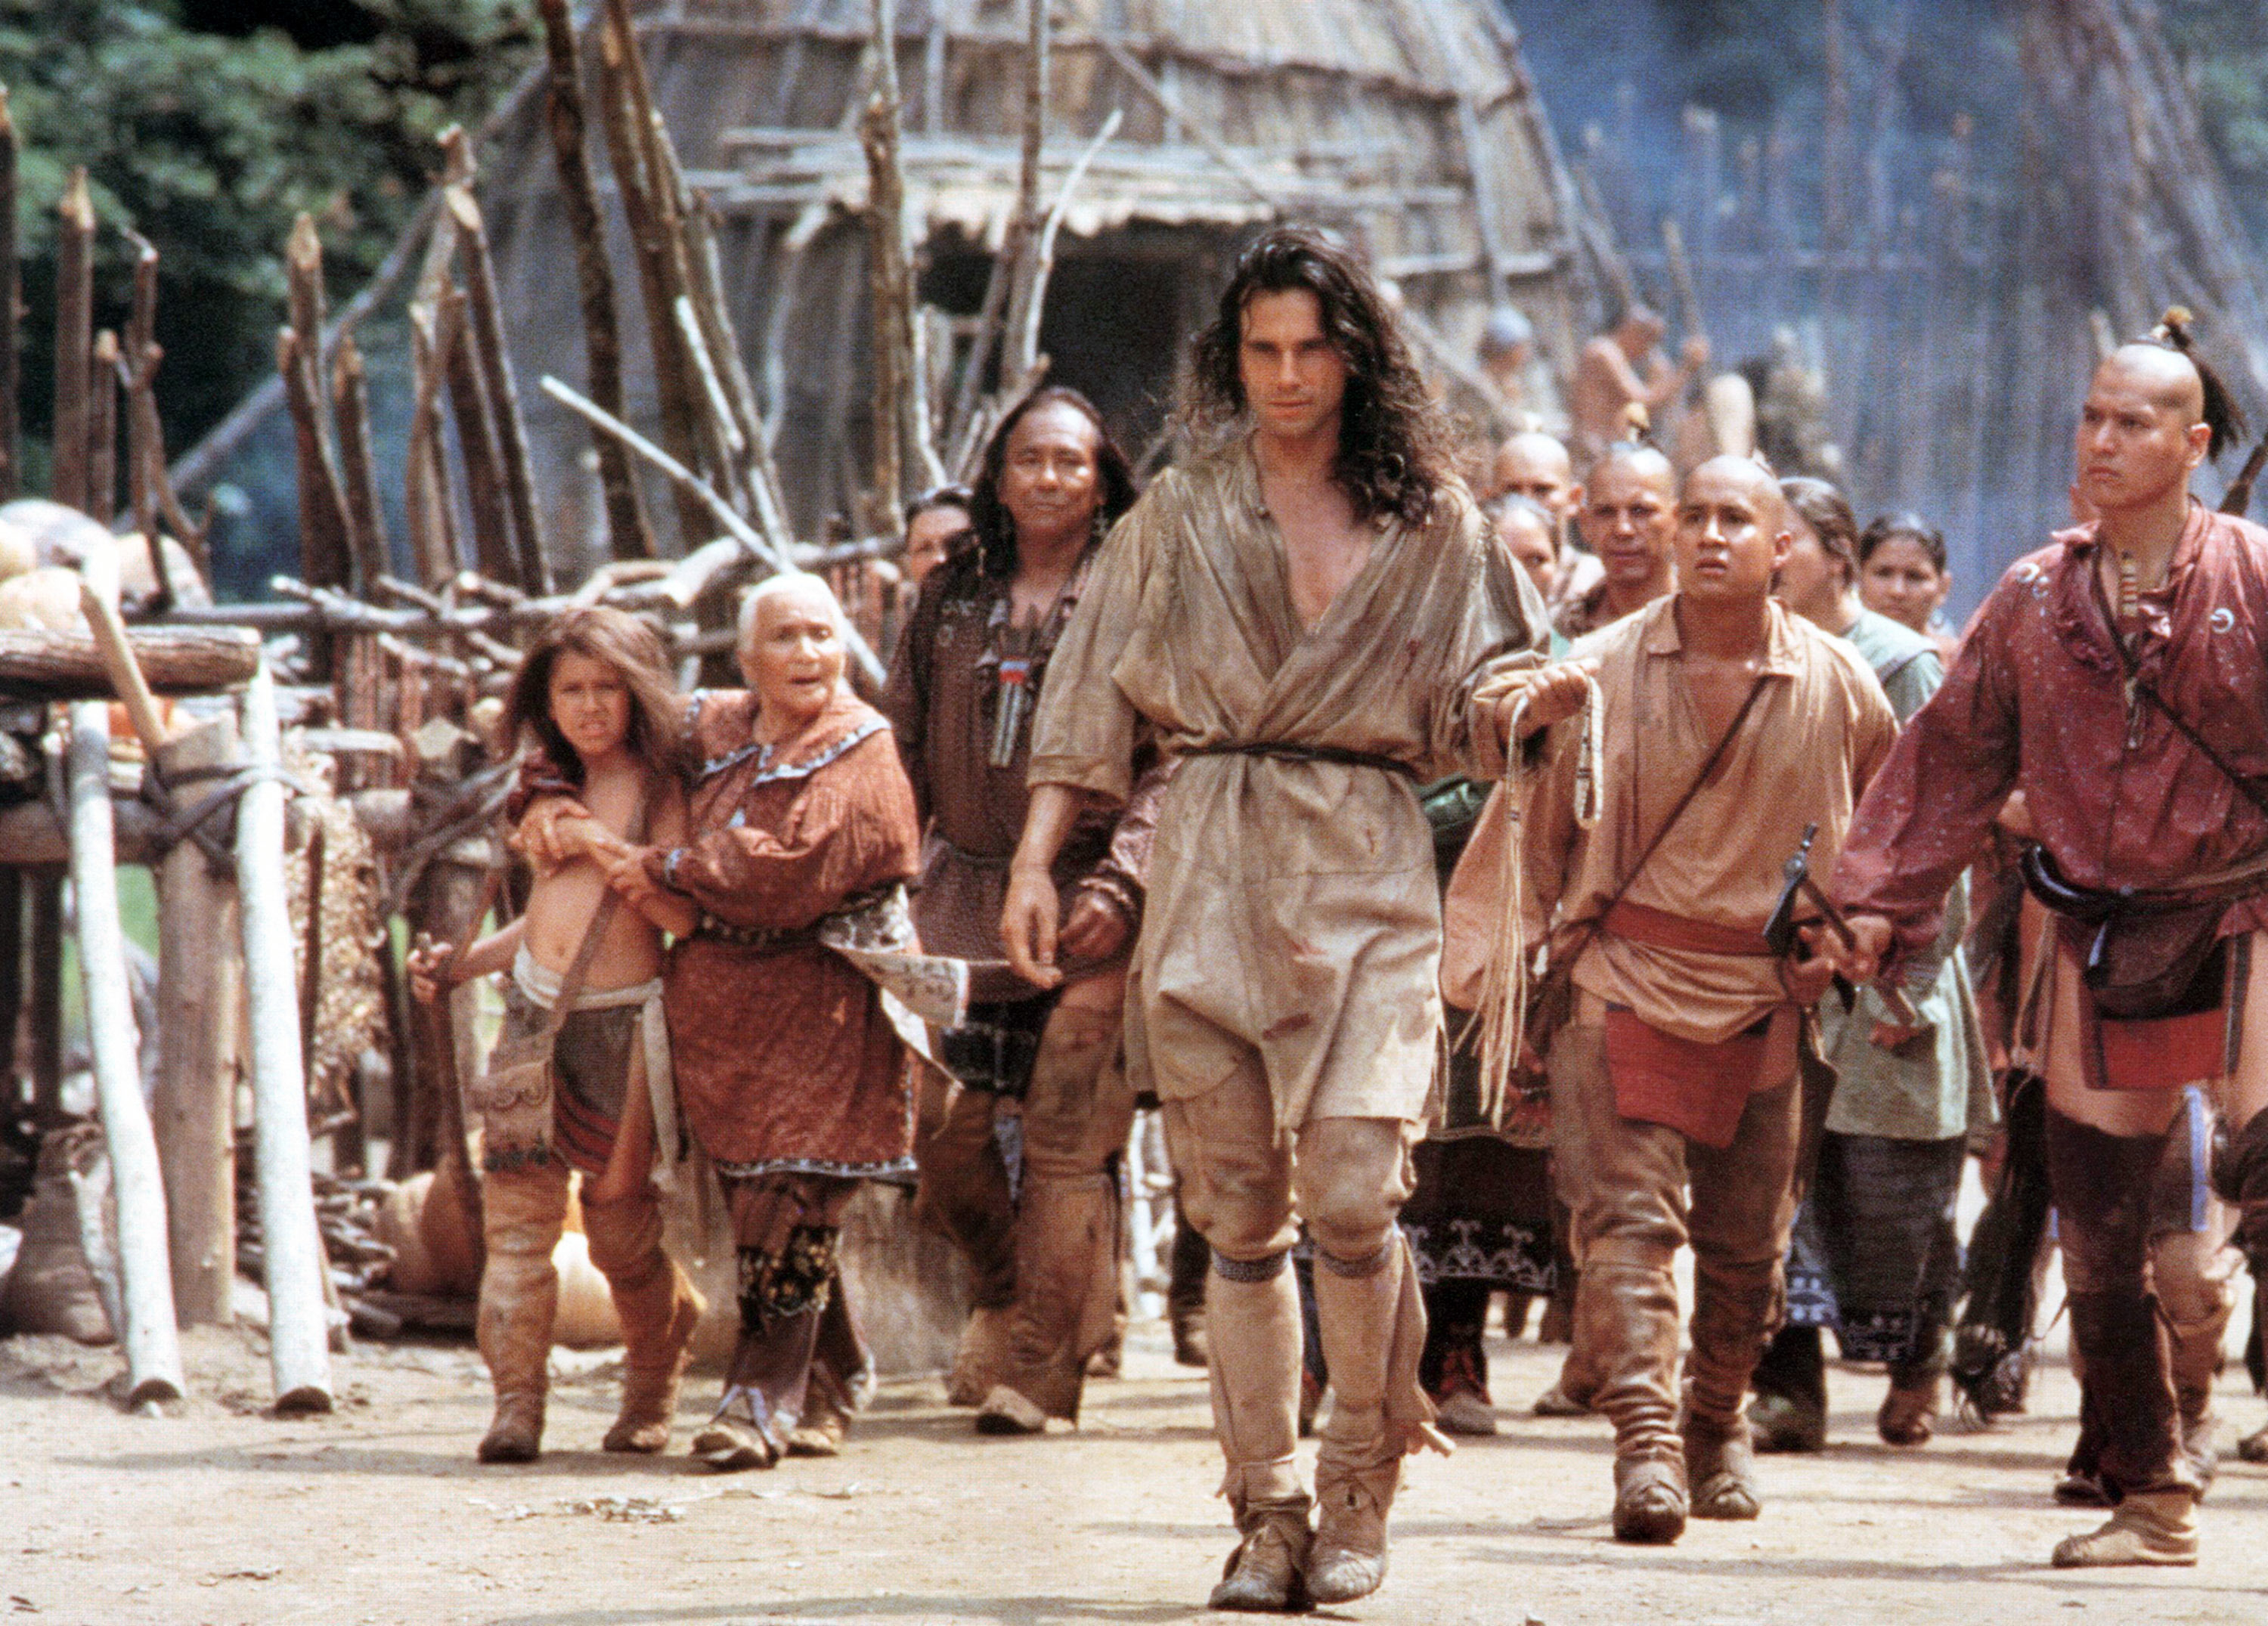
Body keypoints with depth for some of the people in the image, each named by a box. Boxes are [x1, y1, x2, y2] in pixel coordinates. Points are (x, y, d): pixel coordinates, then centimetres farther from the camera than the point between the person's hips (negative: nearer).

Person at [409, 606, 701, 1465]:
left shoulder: (658, 789, -3)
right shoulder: (555, 790, 14)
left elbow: (687, 913, -13)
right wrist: (460, 963, 19)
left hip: (623, 1023, -5)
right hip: (535, 1009, 5)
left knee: (623, 1223, 1)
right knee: (517, 1204, -9)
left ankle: (651, 1391, 25)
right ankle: (516, 1403, -13)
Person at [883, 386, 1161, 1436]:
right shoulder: (951, 601, 15)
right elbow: (904, 751, 17)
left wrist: (1121, 885, -16)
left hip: (1085, 905, -4)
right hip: (966, 896, 4)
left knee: (1066, 1142, -7)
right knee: (940, 1135, 2)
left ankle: (1037, 1369, -2)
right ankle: (1008, 1299, 28)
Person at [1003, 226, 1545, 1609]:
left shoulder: (1432, 526, 9)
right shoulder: (1178, 521, 11)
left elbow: (1472, 717, 9)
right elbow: (1095, 709, 10)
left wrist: (1523, 699, -13)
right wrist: (1035, 859, 1)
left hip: (1366, 882, -1)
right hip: (1208, 875, 2)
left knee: (1352, 1196, -15)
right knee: (1240, 1216, 0)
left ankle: (1363, 1484, 5)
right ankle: (1267, 1515, 7)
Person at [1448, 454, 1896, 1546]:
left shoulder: (1838, 686, 2)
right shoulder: (1602, 674, -2)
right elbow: (1535, 829, 4)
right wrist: (1515, 975, -3)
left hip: (1763, 996, 2)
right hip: (1623, 983, -2)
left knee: (1745, 1240, 10)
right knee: (1628, 1217, -15)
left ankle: (1717, 1427, 31)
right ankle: (1644, 1441, -22)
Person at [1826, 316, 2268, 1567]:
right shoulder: (2034, 600, 8)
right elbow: (1952, 757, 12)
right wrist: (1880, 899, 6)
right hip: (2099, 936, 5)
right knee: (2097, 1229, 5)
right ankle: (2149, 1501, 15)